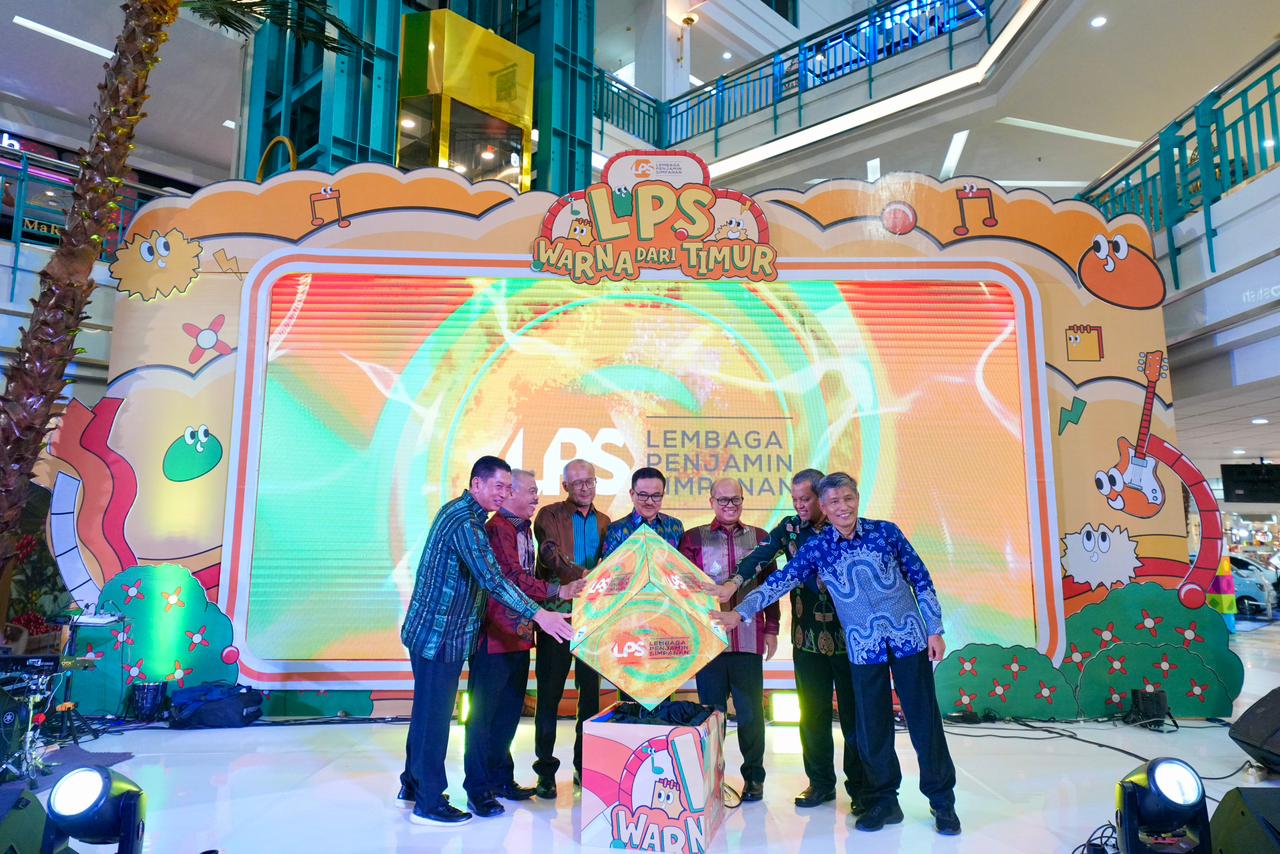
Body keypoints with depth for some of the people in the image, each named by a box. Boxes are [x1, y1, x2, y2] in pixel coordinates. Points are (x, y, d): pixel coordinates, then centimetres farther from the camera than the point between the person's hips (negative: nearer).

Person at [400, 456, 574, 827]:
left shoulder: (455, 509, 10)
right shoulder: (465, 522, -22)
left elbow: (484, 573, 17)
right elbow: (492, 579, -32)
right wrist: (539, 614, -36)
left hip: (430, 630, 10)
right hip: (441, 633, -10)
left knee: (427, 711, 20)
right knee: (435, 716, 1)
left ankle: (412, 785, 34)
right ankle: (429, 803, 12)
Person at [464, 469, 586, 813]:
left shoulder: (524, 528, 15)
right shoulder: (497, 528, -15)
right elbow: (513, 577, -26)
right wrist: (557, 592, -32)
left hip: (520, 632, 9)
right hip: (494, 633, -9)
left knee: (510, 708, 16)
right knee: (484, 710, 2)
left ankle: (501, 778, 28)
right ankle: (478, 786, 12)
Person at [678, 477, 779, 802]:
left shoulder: (759, 538, 9)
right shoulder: (693, 538, 5)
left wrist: (771, 628, 6)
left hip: (749, 638, 1)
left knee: (751, 711, 7)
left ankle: (754, 776, 22)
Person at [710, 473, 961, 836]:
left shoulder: (886, 532, -4)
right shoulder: (817, 547, -3)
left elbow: (920, 579, 2)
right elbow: (779, 581, -8)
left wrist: (935, 629, 0)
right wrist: (739, 612, -16)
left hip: (909, 637, -1)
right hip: (863, 648, 1)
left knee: (924, 719, 5)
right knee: (872, 726, 6)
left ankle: (942, 800, 21)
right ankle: (883, 801, 24)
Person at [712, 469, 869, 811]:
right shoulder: (789, 528, 3)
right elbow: (760, 555, -12)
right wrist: (733, 584, -29)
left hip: (849, 635, -2)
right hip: (808, 637, 2)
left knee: (854, 712, 7)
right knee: (812, 713, 10)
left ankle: (860, 785, 21)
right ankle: (821, 782, 25)